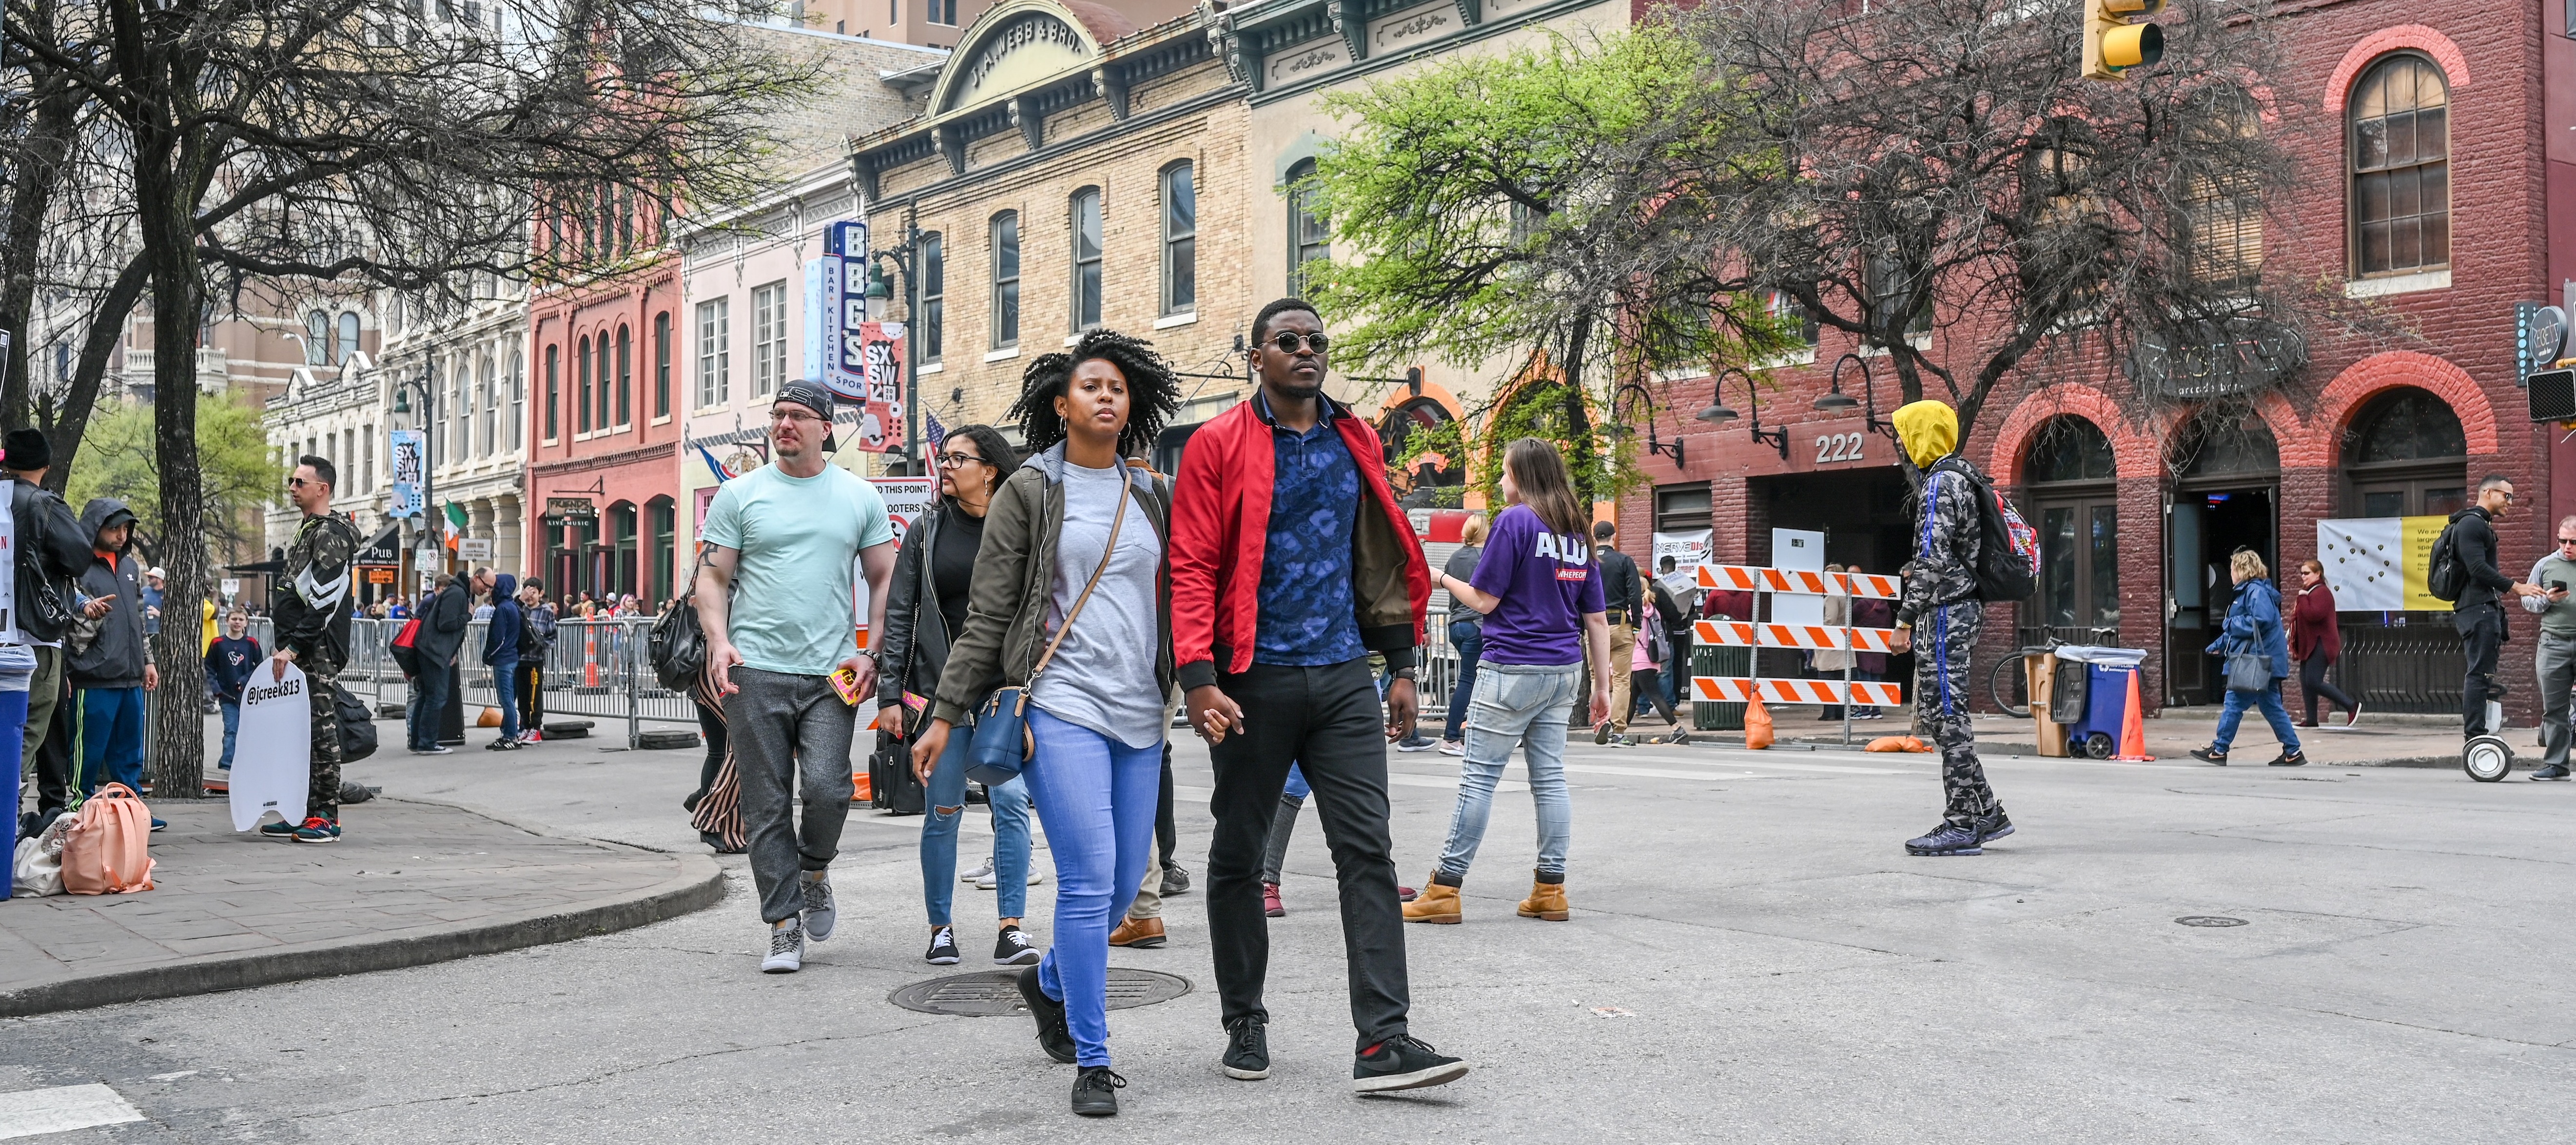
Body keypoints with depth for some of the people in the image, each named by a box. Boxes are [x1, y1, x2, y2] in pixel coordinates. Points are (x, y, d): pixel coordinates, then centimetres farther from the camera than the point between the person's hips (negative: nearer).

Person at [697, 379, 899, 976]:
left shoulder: (860, 497, 9)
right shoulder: (740, 495, 6)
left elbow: (883, 580, 12)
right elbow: (713, 576, 6)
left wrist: (872, 653, -1)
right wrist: (718, 641, -11)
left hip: (830, 672, 0)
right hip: (755, 670, 0)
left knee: (828, 788, -14)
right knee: (767, 806, 1)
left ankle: (814, 866, 19)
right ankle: (785, 926, 11)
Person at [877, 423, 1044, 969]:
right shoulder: (926, 531, 6)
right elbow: (899, 614, 5)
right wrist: (890, 694, -2)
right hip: (940, 686, 1)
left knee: (1011, 802, -10)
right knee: (943, 811, 3)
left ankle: (1011, 929, -3)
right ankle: (941, 929, 15)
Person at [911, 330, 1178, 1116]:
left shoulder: (1151, 496, 14)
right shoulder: (1028, 492, 2)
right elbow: (987, 617, 1)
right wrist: (946, 714, -3)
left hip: (1140, 714, 5)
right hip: (1061, 705, -5)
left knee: (1126, 881, 9)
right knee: (1089, 880, -13)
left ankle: (1049, 983, 39)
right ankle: (1092, 1063, -1)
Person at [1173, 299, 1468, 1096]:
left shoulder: (1354, 442, 12)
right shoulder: (1220, 445, -1)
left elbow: (1381, 557, 15)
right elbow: (1192, 566, -7)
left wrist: (1402, 665, 11)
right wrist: (1200, 678, -16)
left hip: (1343, 676, 3)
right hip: (1255, 679, -3)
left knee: (1368, 850, -5)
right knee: (1239, 855, 9)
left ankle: (1384, 1041, -6)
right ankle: (1245, 1022, 24)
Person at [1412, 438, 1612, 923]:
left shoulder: (1515, 521, -9)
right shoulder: (1578, 533, 11)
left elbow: (1484, 600, -9)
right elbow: (1597, 618, 11)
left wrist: (1442, 578, 8)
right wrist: (1602, 687, 15)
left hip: (1514, 668, -7)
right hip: (1564, 670, 7)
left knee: (1479, 777, -4)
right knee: (1549, 777, 9)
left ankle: (1444, 890, -1)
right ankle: (1550, 891, 10)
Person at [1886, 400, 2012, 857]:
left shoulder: (1940, 484, -14)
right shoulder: (1955, 478, 18)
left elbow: (1932, 561, -22)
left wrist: (1904, 621, -21)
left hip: (1946, 613, -11)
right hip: (1959, 609, 11)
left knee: (1948, 716, -7)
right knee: (1933, 713, 14)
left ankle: (1961, 827, -4)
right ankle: (1987, 813, 18)